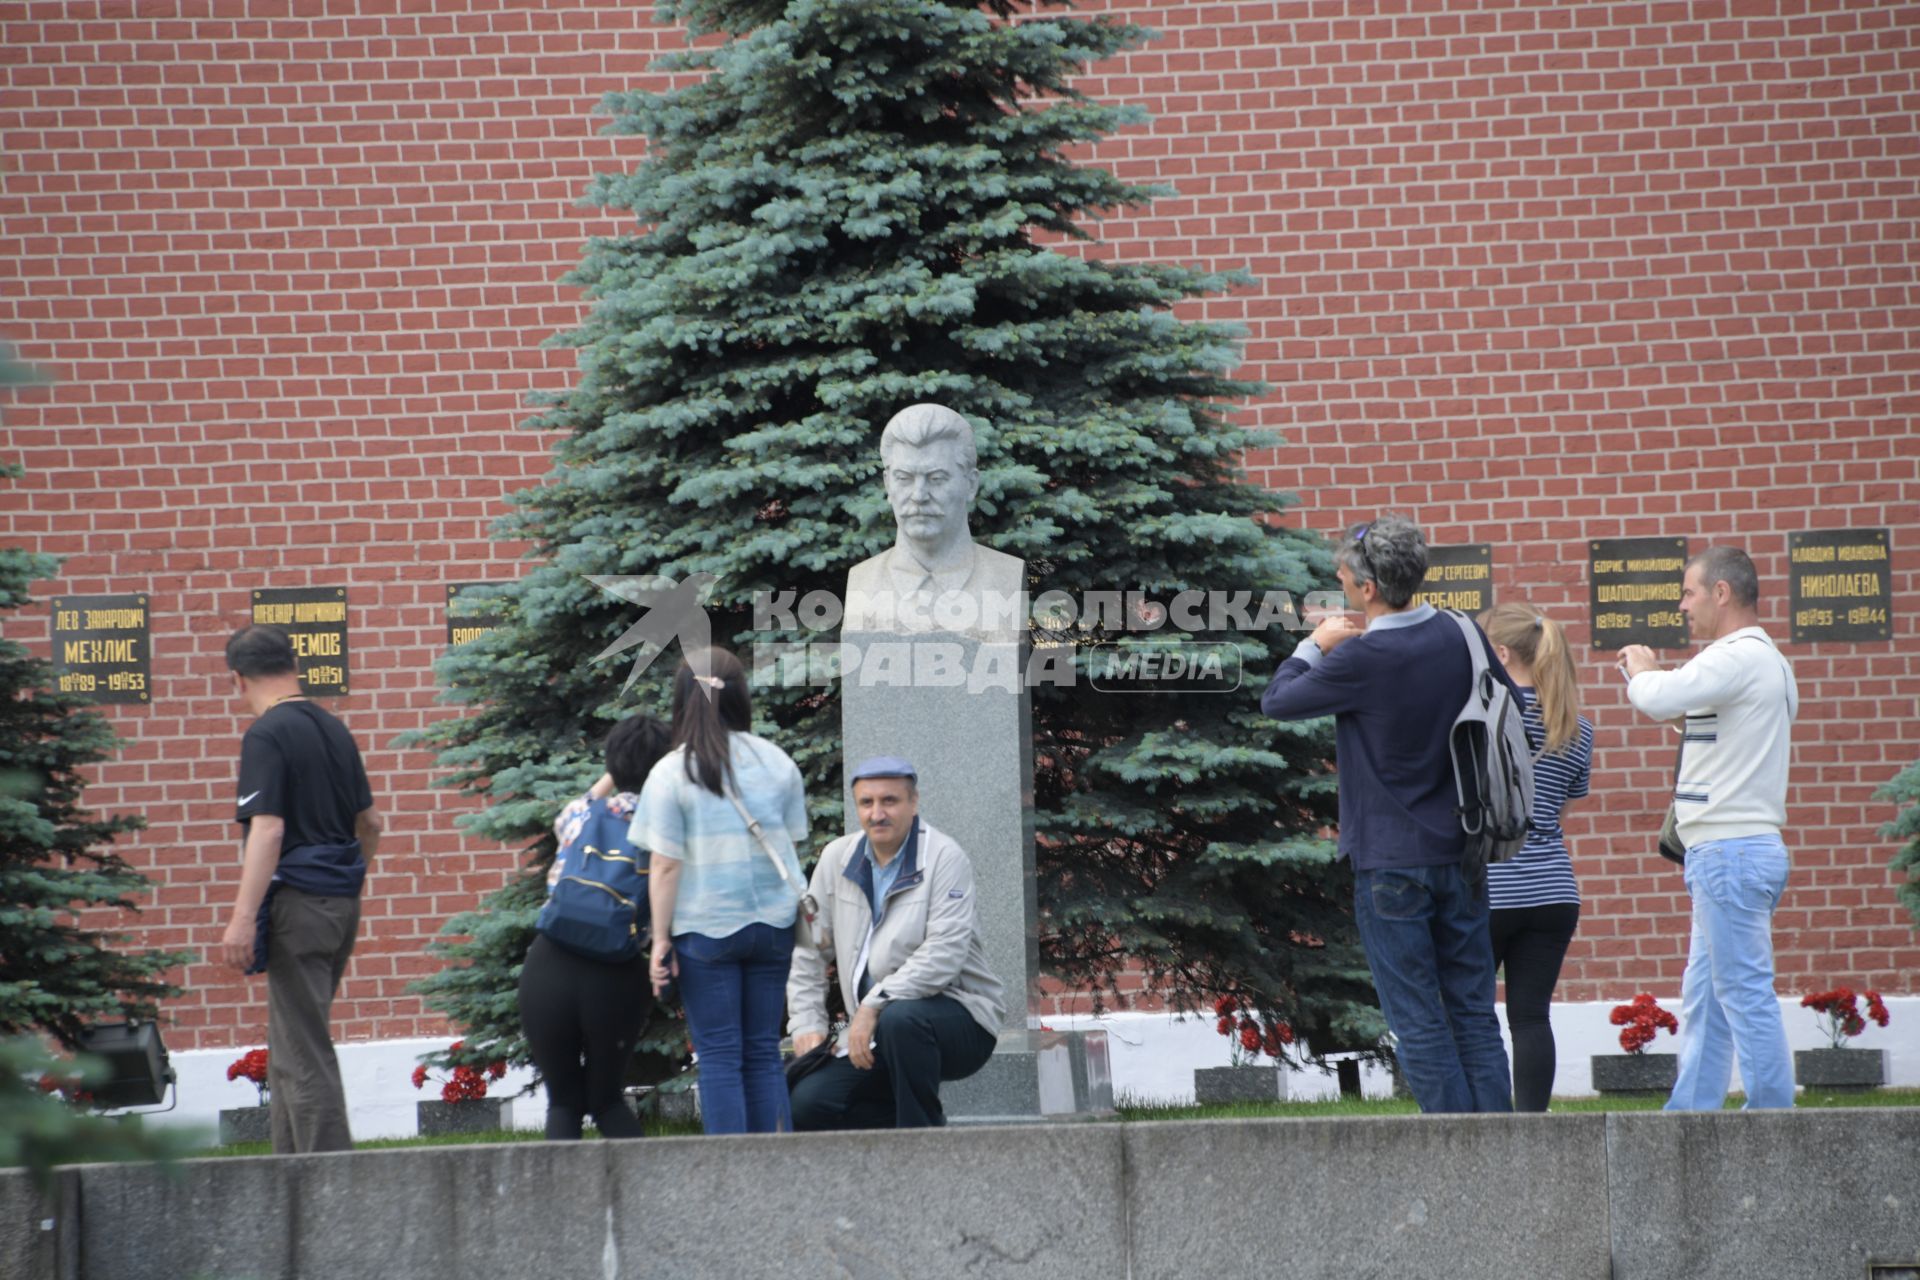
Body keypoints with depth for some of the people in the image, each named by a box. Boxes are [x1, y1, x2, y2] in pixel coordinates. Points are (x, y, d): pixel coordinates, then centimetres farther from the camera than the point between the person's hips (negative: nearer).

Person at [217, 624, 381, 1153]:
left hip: (299, 905, -8)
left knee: (304, 1054, -6)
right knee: (292, 1046, 17)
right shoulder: (334, 731, 12)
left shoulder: (266, 736, -12)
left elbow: (267, 830, -21)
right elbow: (369, 821, 20)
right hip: (342, 903, 8)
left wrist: (243, 918, -23)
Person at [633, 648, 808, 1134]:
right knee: (763, 1052, 8)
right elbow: (790, 844, 9)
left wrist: (661, 939, -3)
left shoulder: (670, 773, -8)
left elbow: (665, 865, -8)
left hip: (705, 928, -3)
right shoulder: (776, 762, 4)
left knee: (719, 1055, 1)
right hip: (772, 922, 3)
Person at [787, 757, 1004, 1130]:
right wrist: (807, 1024, 0)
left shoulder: (945, 858, -10)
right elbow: (807, 950, 11)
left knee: (900, 1018, -39)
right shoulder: (837, 858, 7)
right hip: (876, 1033, 6)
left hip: (960, 1019, -6)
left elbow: (945, 954, -23)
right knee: (807, 1105, -14)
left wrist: (875, 1005, -29)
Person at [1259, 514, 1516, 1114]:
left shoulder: (1360, 660, -17)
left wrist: (1314, 646, 12)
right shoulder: (1461, 636, 0)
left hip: (1390, 862, -6)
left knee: (1418, 1024, 1)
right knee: (1475, 1014, 10)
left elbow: (1277, 700, -3)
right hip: (1462, 856, 6)